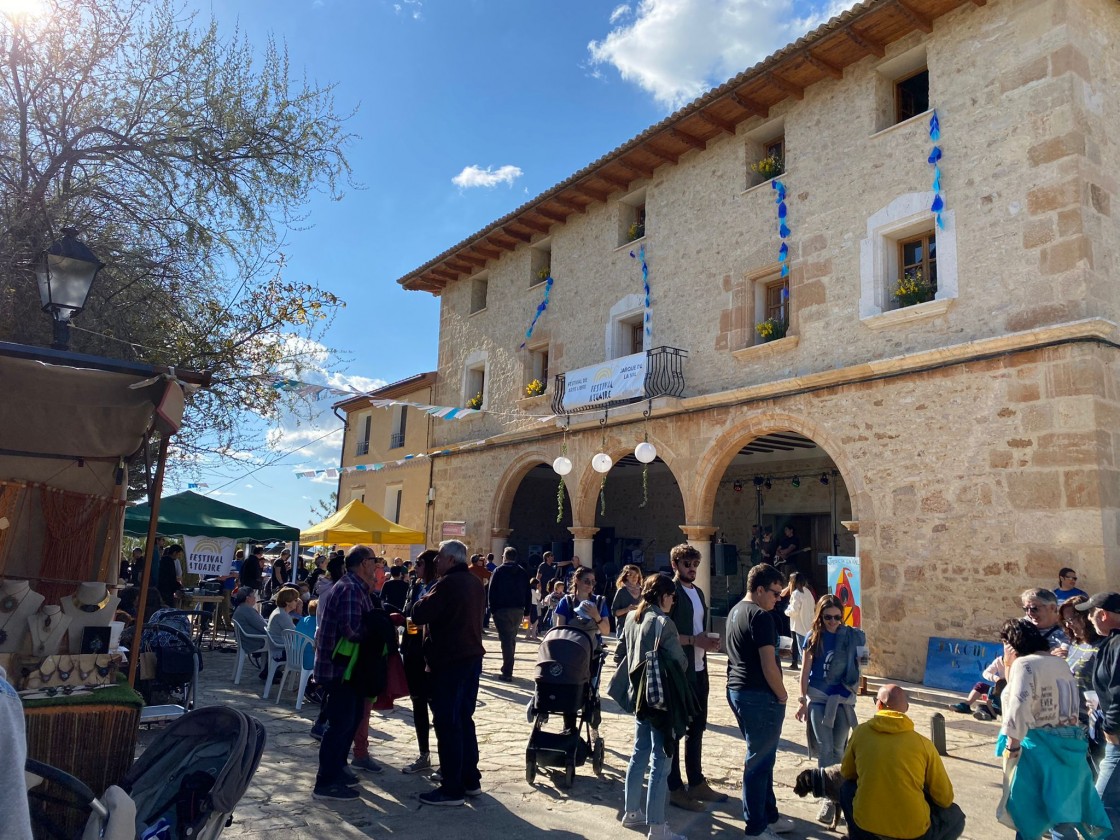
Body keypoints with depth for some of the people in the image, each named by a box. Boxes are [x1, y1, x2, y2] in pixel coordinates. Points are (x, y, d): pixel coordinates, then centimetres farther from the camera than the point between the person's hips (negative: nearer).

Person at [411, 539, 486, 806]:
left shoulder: (447, 583, -17)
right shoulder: (475, 583, 10)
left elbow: (419, 615, -20)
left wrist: (423, 601, 0)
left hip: (449, 660, -9)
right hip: (472, 657, 9)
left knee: (447, 723, -2)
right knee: (464, 719, 16)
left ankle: (452, 789, 3)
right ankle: (471, 780, 22)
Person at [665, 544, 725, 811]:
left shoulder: (698, 592, 14)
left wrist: (709, 641, 0)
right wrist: (694, 640, -21)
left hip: (698, 669, 8)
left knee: (697, 727, 16)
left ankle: (697, 783, 29)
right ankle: (675, 789, 13)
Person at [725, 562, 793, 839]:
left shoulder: (735, 611, 12)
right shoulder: (761, 616, -18)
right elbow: (769, 666, -20)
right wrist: (782, 696, -5)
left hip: (736, 690, 10)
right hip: (759, 696, -10)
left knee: (761, 756, 20)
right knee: (759, 760, 2)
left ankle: (769, 815, 32)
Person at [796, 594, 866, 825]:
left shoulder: (852, 636, -2)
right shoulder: (813, 637, -2)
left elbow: (857, 665, 7)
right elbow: (806, 670, 0)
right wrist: (802, 700, -2)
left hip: (843, 698, 1)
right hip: (818, 697, -1)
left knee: (838, 748, 7)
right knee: (824, 748, -3)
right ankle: (828, 798, 2)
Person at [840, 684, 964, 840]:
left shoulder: (860, 732, -2)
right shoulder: (923, 743, -5)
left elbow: (847, 773, 14)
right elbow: (945, 798, 4)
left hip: (866, 824, 1)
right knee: (955, 816, 27)